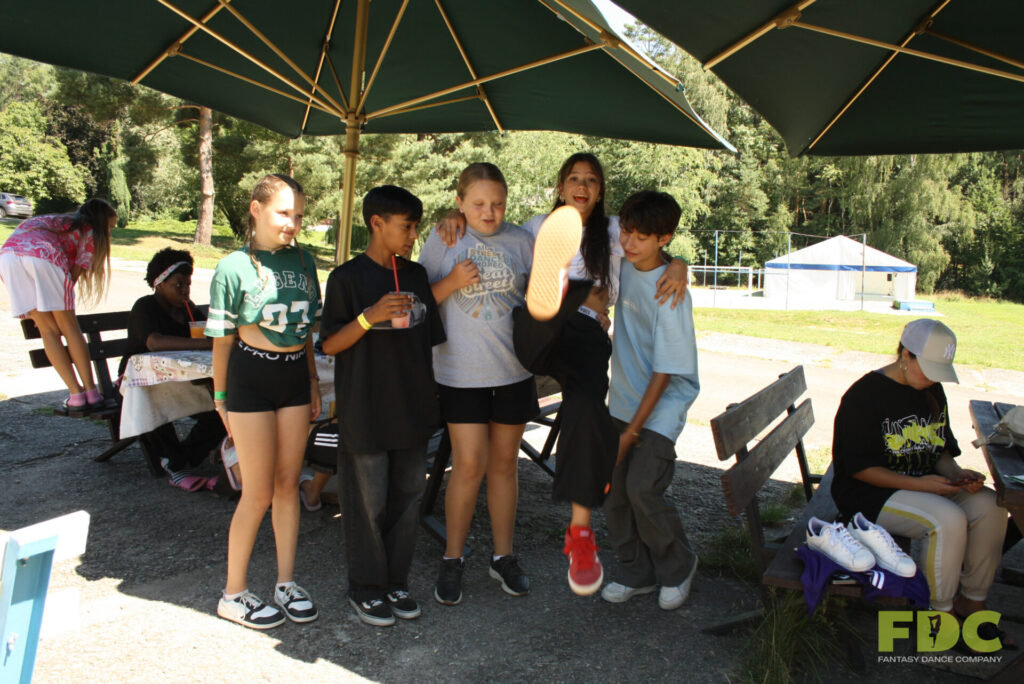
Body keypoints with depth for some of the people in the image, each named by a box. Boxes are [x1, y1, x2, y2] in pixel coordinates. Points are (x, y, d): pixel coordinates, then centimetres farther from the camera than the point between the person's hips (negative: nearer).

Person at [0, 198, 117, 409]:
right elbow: (75, 273, 11)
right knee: (69, 326, 5)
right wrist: (52, 308, 17)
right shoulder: (90, 233, 20)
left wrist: (37, 310, 32)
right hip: (42, 256, -5)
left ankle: (76, 393, 6)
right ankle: (91, 391, 6)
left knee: (48, 330, 8)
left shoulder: (54, 221, 39)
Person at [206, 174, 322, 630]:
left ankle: (286, 583, 25)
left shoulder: (302, 261, 6)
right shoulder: (236, 266, -9)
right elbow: (222, 339, -5)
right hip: (251, 376, -5)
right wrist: (221, 398, -2)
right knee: (259, 492, 1)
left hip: (295, 376, 5)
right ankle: (233, 594, 19)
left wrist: (313, 381, 14)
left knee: (288, 484, 11)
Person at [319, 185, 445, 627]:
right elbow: (329, 344, -9)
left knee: (408, 499, 13)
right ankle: (366, 589, 23)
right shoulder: (348, 278, -8)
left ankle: (396, 583, 29)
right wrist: (369, 317, -25)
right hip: (366, 414, -5)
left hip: (413, 410, 6)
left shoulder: (417, 275, 9)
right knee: (368, 503, 5)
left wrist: (431, 396, 15)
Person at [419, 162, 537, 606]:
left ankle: (503, 556, 26)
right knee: (469, 466, -4)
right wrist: (452, 282, -16)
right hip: (461, 373, -2)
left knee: (504, 463, 11)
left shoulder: (520, 240, 5)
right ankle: (452, 559, 16)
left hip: (513, 370, 3)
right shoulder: (442, 241, 0)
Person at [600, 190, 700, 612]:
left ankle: (677, 568, 12)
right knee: (612, 489, 4)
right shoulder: (623, 264, -4)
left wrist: (633, 430, -17)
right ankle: (635, 573, 22)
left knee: (642, 488, -15)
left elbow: (664, 371, -19)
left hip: (662, 403, -7)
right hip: (622, 399, 7)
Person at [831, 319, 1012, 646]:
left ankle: (971, 600, 2)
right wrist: (919, 484, -24)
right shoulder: (865, 395, -17)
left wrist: (955, 473, -6)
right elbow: (859, 468, -17)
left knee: (989, 506, -14)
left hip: (926, 483, 8)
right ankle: (940, 612, -9)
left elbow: (941, 448, 17)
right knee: (948, 519, -29)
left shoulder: (932, 391, 8)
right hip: (871, 493, -8)